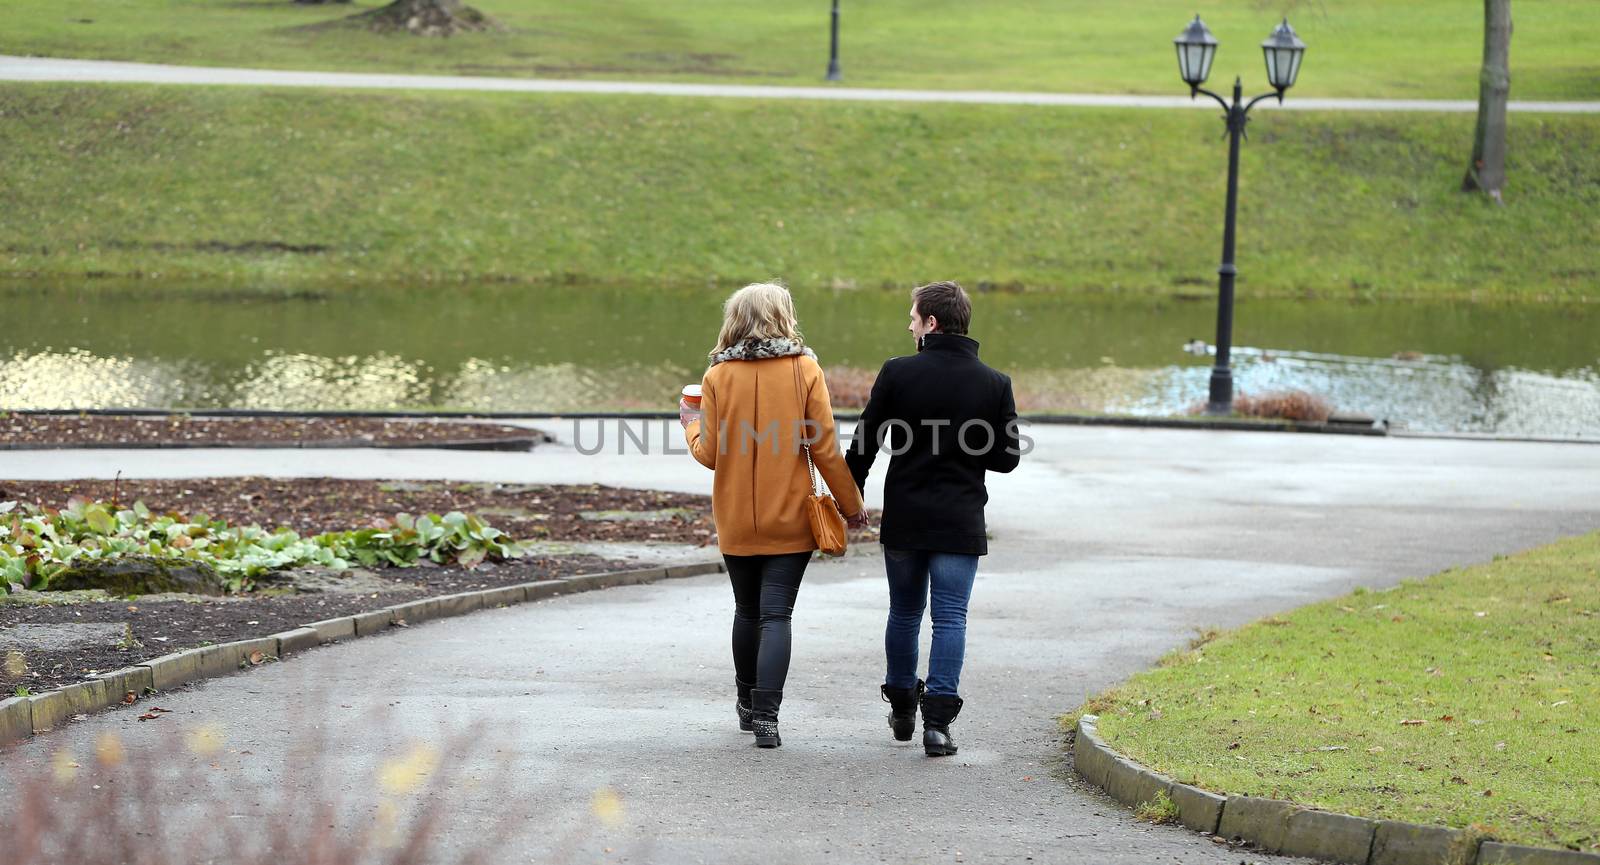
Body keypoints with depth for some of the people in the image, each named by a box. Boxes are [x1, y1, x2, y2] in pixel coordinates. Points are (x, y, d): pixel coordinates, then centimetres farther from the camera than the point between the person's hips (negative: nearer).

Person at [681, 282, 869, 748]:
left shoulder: (719, 375, -4)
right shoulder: (804, 370, -7)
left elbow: (709, 453, -2)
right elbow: (825, 448, -7)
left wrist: (692, 424, 19)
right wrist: (851, 502, 5)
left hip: (736, 520, 2)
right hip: (790, 518, -2)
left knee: (747, 610, 19)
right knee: (776, 615, -2)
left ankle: (748, 703, 32)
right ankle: (766, 715, -14)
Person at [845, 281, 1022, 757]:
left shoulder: (897, 373, -7)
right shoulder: (994, 385, -3)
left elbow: (864, 444, -2)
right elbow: (1007, 457, 0)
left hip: (903, 520, 0)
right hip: (960, 521, 0)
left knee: (904, 614, 16)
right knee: (950, 618, 0)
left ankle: (902, 708, 28)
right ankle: (938, 721, -9)